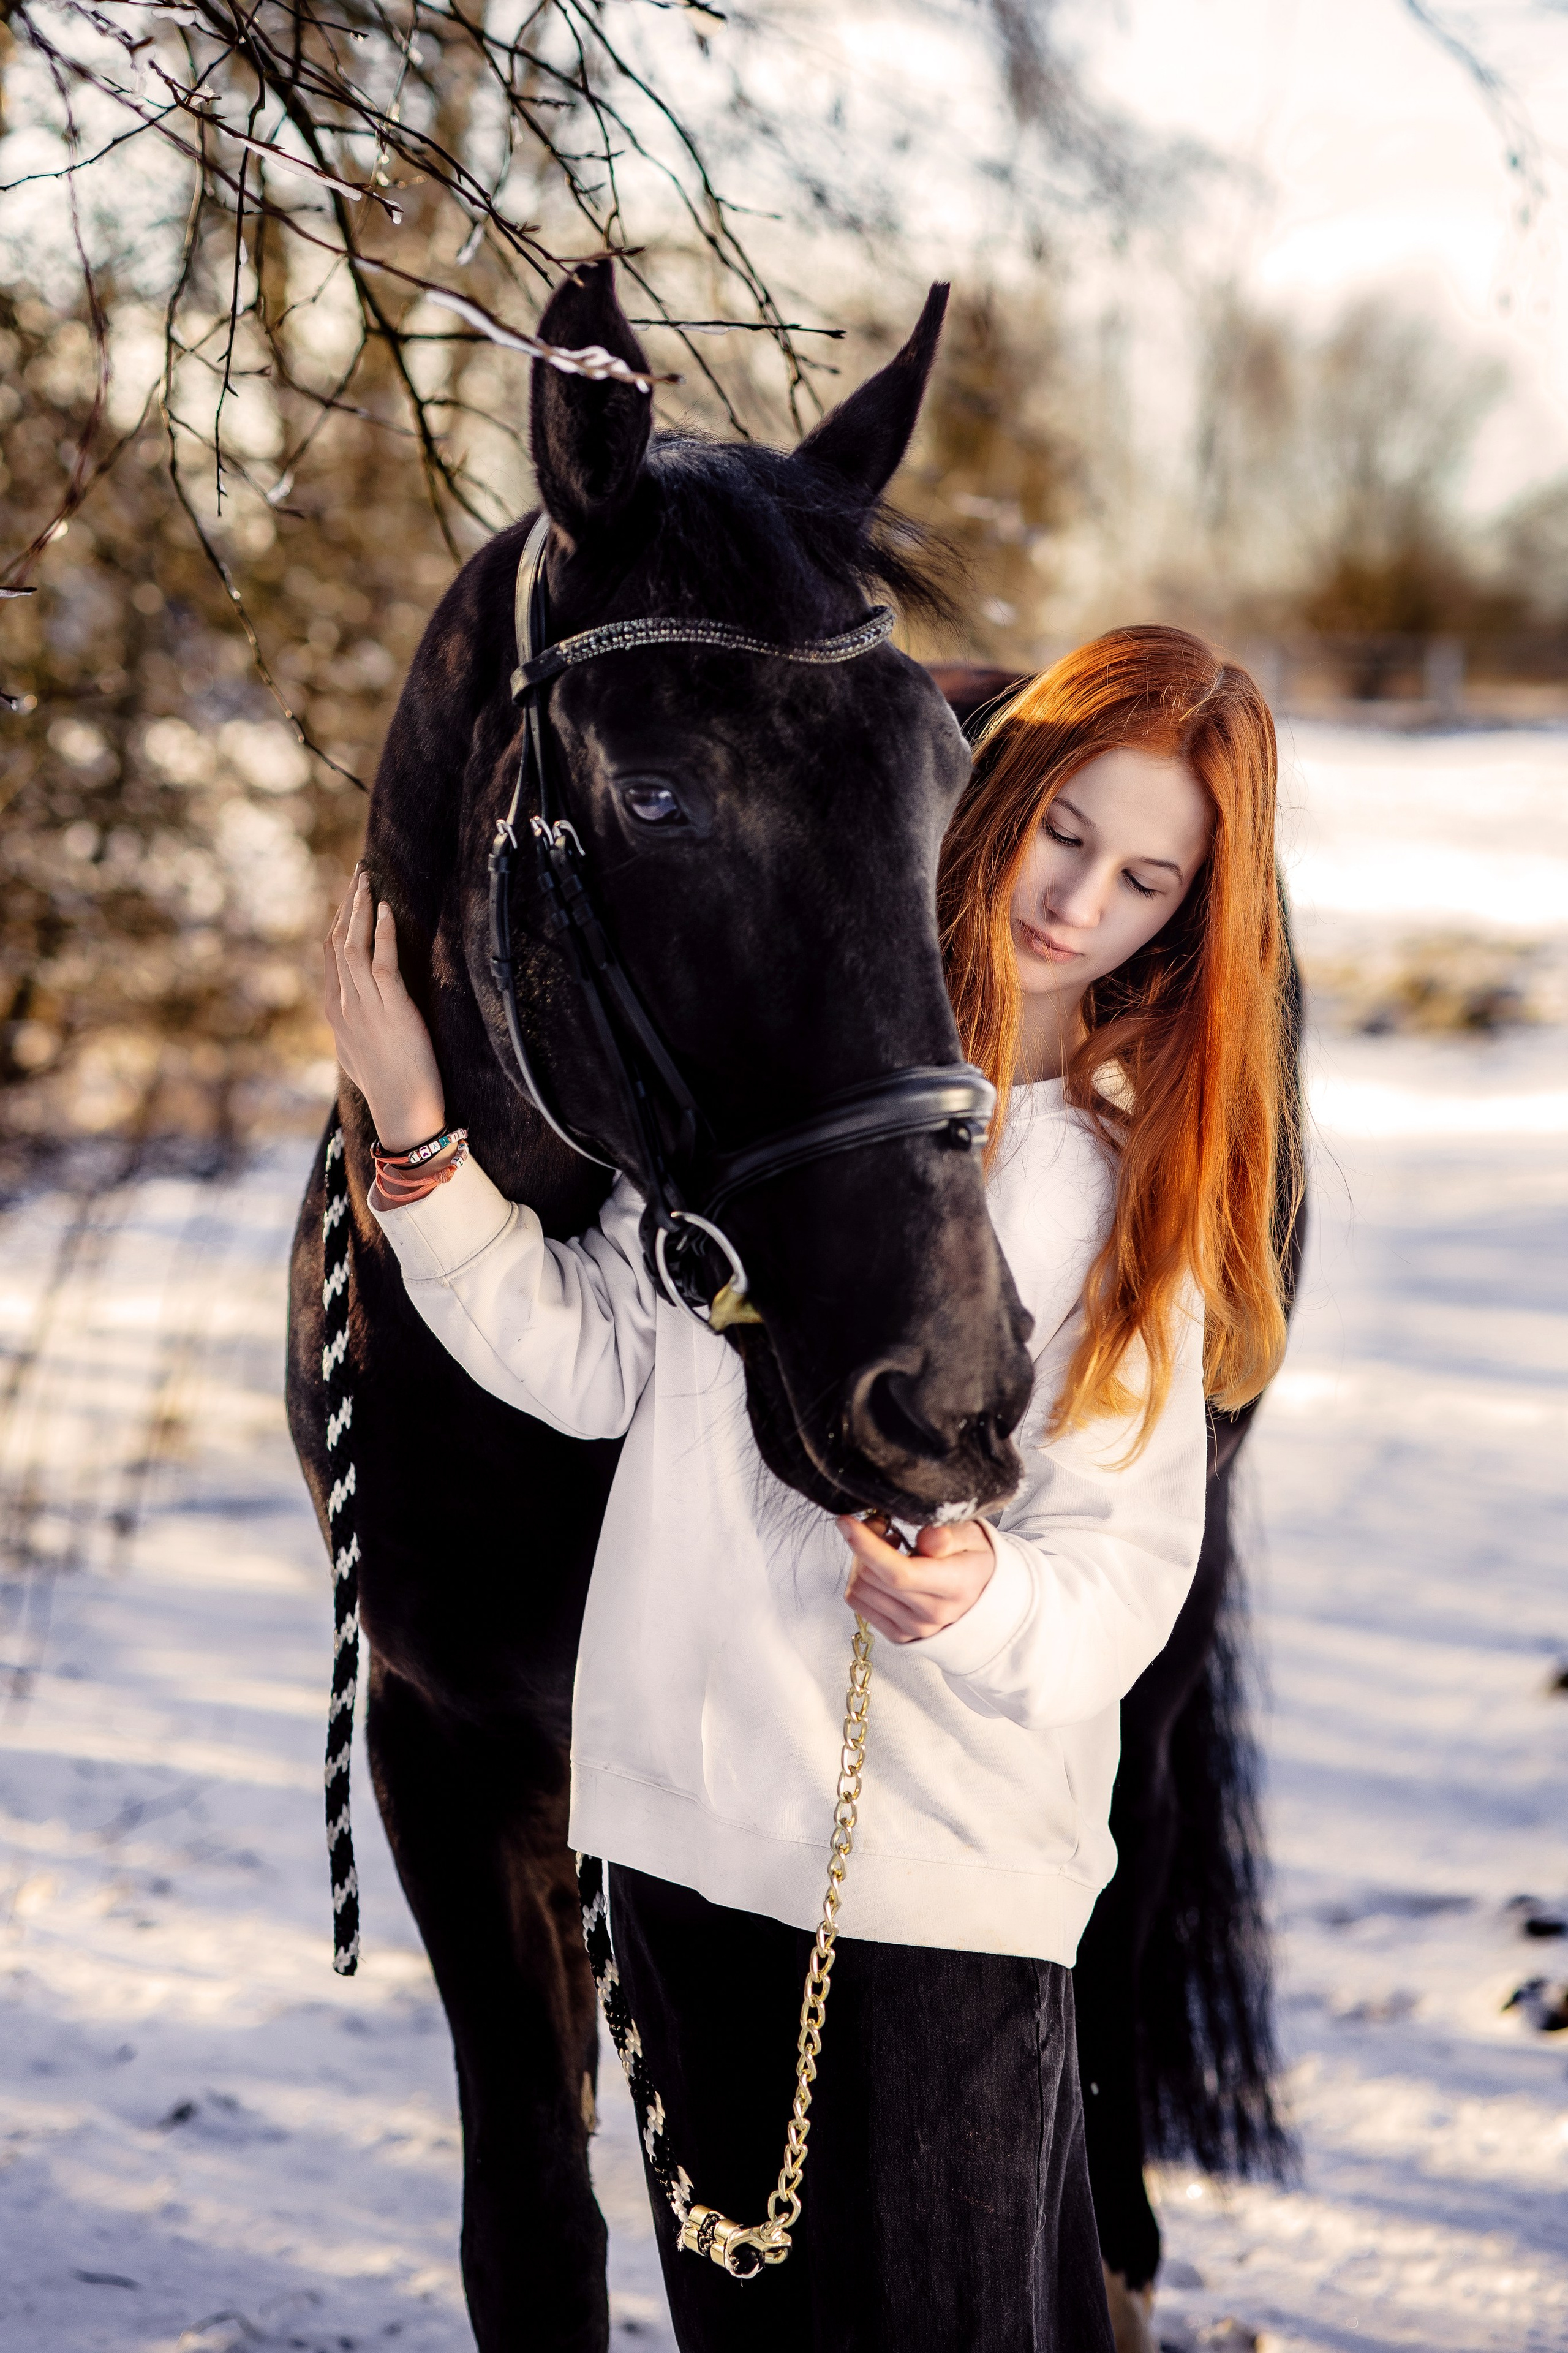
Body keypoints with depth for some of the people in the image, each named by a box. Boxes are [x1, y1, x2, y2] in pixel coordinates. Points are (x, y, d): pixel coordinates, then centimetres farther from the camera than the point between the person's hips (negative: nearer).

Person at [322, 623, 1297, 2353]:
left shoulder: (1133, 1175, -1)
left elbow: (1125, 1551, -6)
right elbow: (591, 1362, 2)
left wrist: (978, 1607, -27)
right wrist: (416, 1130, -8)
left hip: (954, 1856, -2)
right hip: (684, 1808, 3)